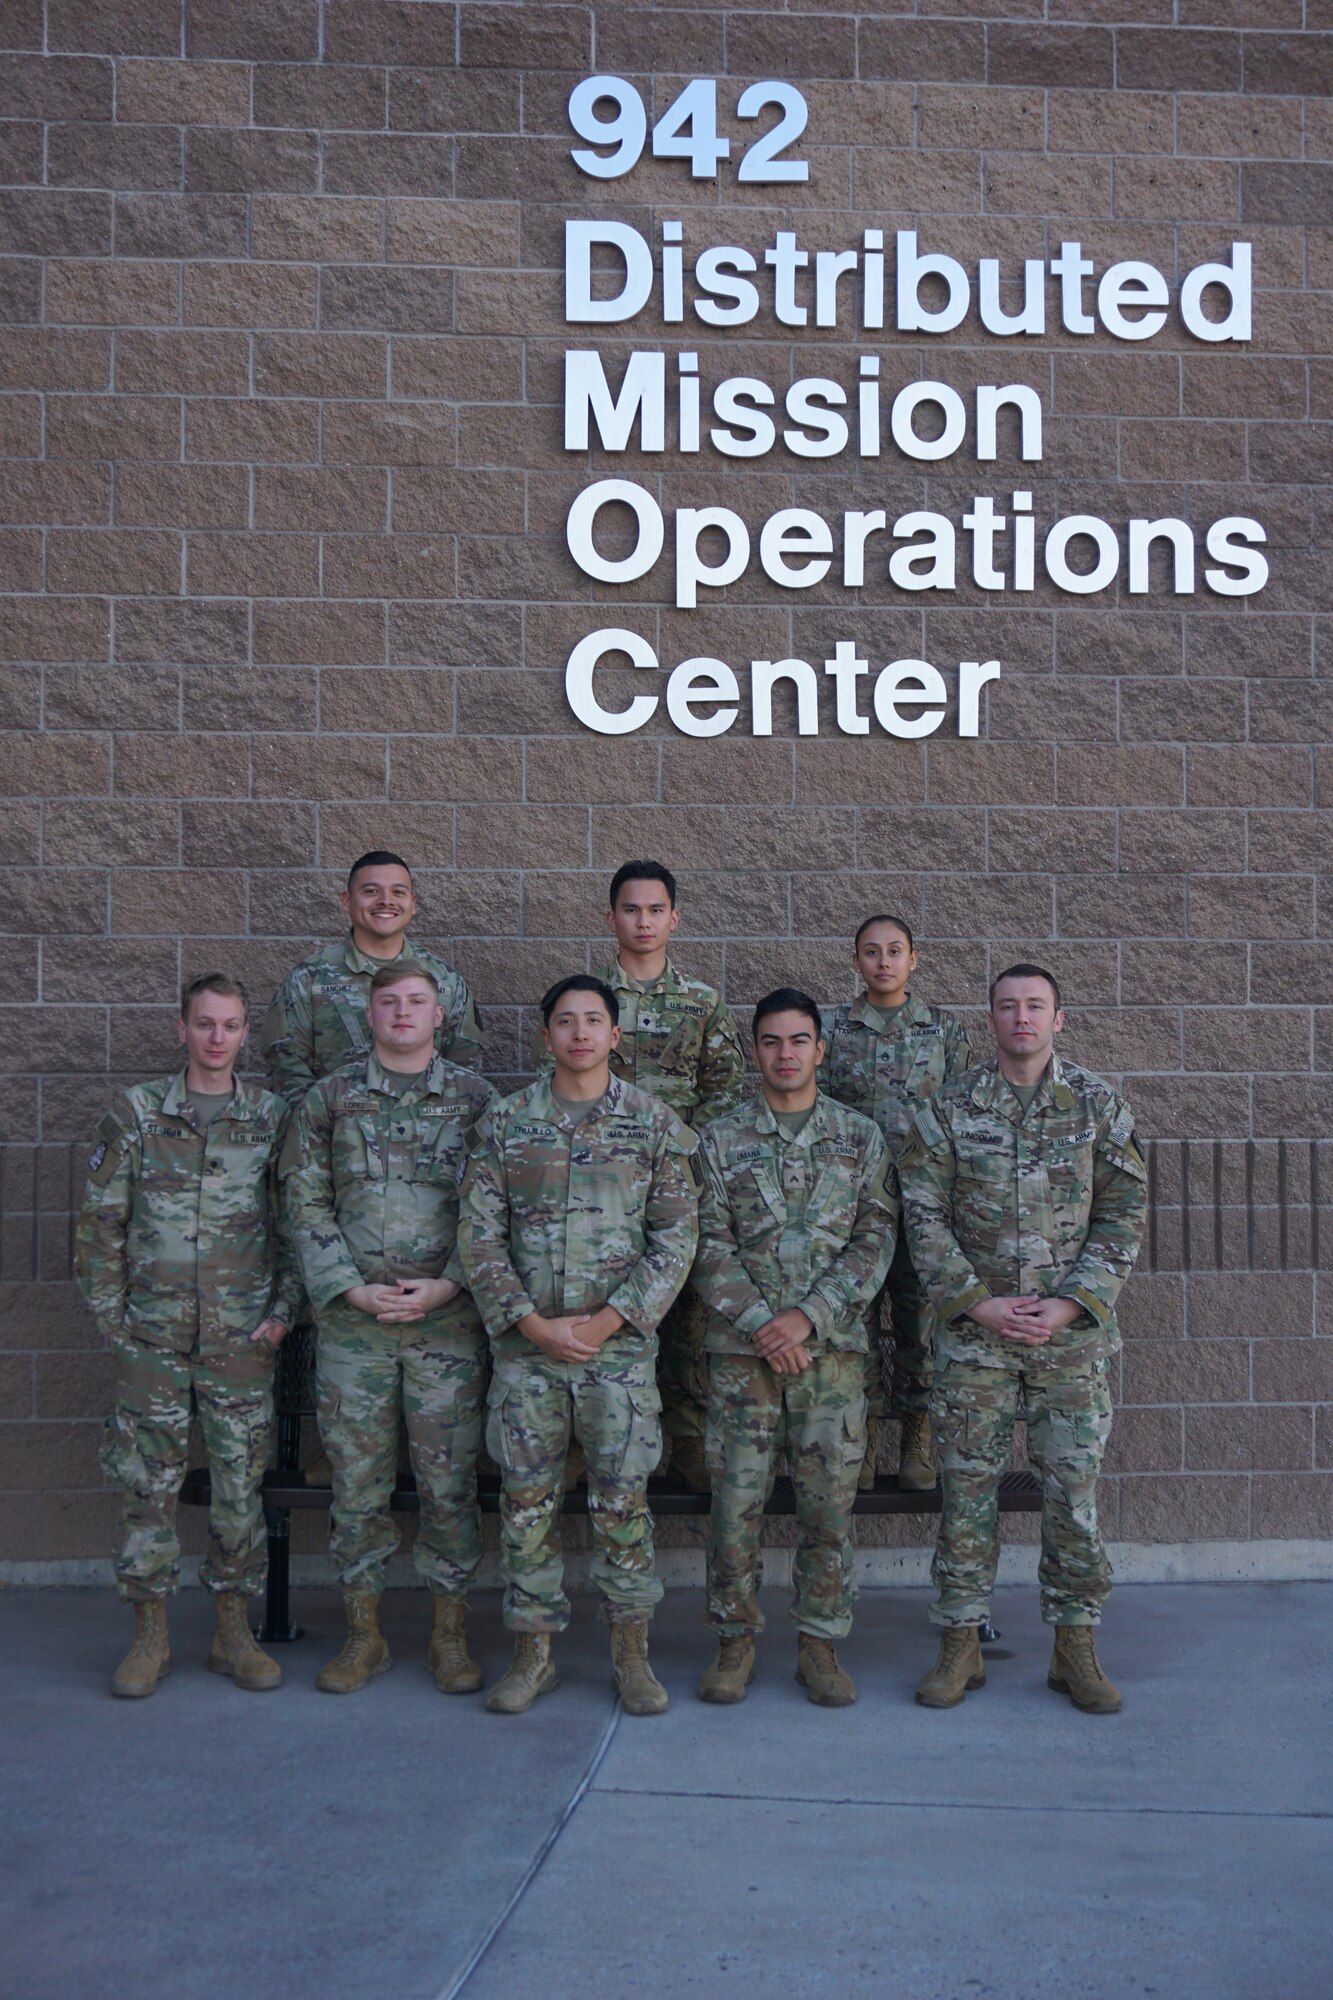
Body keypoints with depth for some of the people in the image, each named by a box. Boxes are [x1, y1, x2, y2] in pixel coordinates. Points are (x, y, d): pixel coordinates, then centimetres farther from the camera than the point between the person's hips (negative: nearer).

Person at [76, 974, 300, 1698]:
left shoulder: (272, 1116, 3)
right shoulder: (136, 1111, 1)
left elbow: (295, 1221, 6)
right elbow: (100, 1221, 3)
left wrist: (285, 1307, 0)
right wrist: (109, 1312, 0)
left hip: (242, 1338, 1)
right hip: (152, 1336, 0)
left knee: (240, 1484, 6)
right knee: (146, 1483, 5)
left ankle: (233, 1631, 19)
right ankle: (151, 1635, 19)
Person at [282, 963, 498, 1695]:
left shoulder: (475, 1098, 4)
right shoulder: (330, 1097, 6)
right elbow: (306, 1201, 3)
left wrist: (446, 1286, -10)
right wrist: (352, 1288, -8)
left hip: (448, 1318, -1)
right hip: (351, 1320, 1)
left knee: (449, 1479, 4)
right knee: (357, 1479, 7)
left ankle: (450, 1634, 19)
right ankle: (364, 1634, 21)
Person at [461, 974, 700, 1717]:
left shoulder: (656, 1123, 3)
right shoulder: (505, 1124, 5)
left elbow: (678, 1235, -1)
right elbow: (480, 1234, 1)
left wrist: (611, 1318, -11)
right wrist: (530, 1321, -9)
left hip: (622, 1343, -1)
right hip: (526, 1345, 1)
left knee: (623, 1498, 2)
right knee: (527, 1498, 6)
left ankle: (633, 1653, 19)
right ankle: (534, 1652, 20)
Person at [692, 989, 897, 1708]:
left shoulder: (861, 1136, 6)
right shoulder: (723, 1139, 5)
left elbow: (875, 1240, -1)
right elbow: (710, 1245, -1)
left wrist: (808, 1316, -11)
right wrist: (760, 1324, -12)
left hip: (833, 1346, 0)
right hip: (742, 1348, 0)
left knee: (829, 1502, 4)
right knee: (736, 1499, 2)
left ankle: (818, 1644, 18)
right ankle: (736, 1641, 18)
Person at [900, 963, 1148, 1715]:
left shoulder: (1100, 1105, 2)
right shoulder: (949, 1109, 1)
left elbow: (1124, 1215, 1)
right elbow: (924, 1218, 0)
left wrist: (1069, 1303, -9)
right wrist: (979, 1303, -9)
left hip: (1073, 1331, 0)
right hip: (973, 1327, 0)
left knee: (1075, 1486, 4)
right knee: (969, 1485, 4)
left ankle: (1076, 1647, 19)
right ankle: (962, 1642, 17)